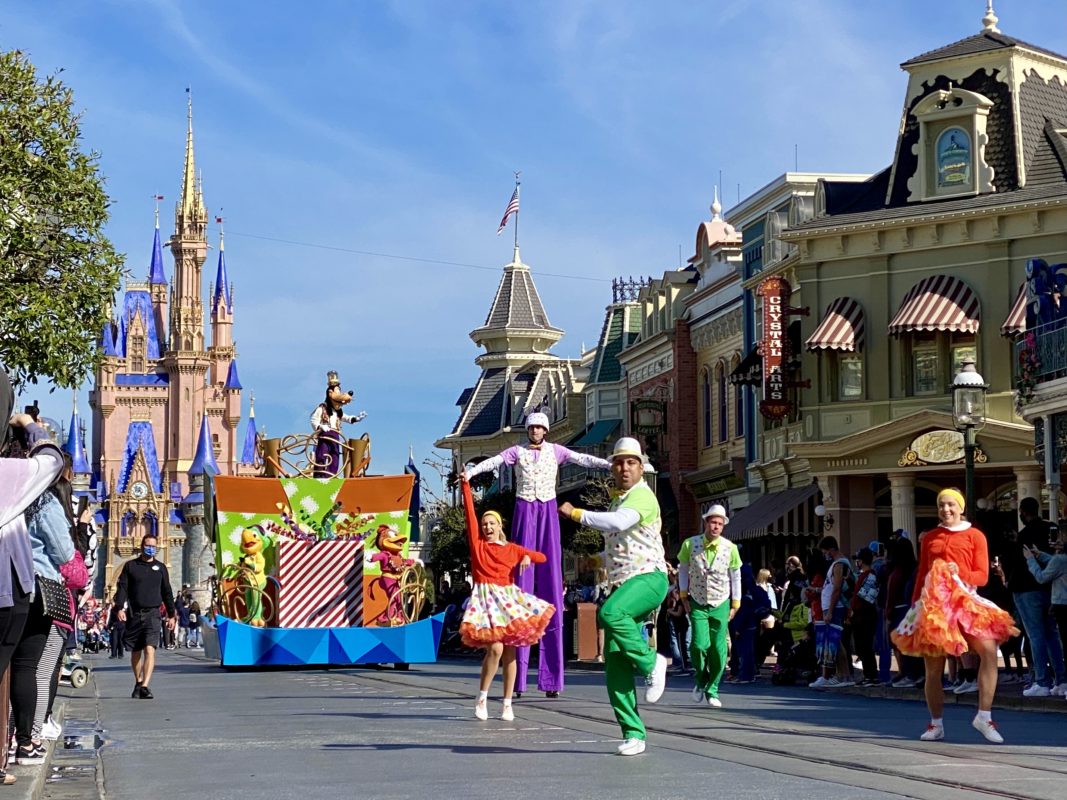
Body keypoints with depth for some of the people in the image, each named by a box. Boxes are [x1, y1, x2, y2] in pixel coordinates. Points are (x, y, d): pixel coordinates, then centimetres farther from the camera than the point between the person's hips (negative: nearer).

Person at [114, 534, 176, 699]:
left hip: (152, 614, -1)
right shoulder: (130, 566, 7)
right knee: (136, 651, 11)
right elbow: (121, 587, 2)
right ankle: (138, 683, 29)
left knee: (150, 649, -16)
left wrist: (171, 615, 15)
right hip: (134, 614, 1)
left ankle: (145, 687, -22)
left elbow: (167, 592, 16)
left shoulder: (160, 567, 11)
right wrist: (120, 607, -12)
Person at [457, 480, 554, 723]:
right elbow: (470, 512, 4)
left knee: (510, 652, 2)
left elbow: (542, 557, 14)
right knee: (495, 648, -19)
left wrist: (528, 557, -7)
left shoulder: (512, 549, 14)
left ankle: (507, 704, 7)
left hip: (509, 598, 3)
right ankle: (482, 698, -5)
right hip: (487, 597, -3)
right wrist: (466, 485, 2)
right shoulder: (477, 544, 8)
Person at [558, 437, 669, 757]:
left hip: (648, 577, -8)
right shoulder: (616, 499, 20)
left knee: (610, 613, -37)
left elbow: (617, 522, -28)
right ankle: (633, 734, 0)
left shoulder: (641, 495, -9)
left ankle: (651, 661, -15)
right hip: (622, 585, 8)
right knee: (615, 659, -3)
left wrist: (575, 513, -24)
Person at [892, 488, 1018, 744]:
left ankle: (984, 717, -15)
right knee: (933, 667, 2)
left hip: (964, 600, -2)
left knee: (989, 650, -23)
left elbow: (982, 575, 1)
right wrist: (915, 605, 15)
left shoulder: (974, 536, 6)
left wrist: (959, 572, -16)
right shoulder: (929, 538, 15)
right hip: (933, 603, 2)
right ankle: (936, 725, 16)